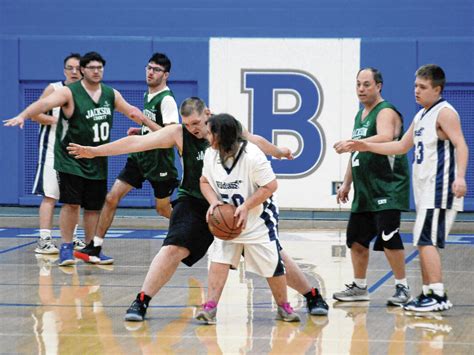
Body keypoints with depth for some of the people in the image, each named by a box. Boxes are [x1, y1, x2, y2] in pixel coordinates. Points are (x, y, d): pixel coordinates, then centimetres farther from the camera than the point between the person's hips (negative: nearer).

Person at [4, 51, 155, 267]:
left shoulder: (111, 95, 5)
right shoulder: (70, 93, -13)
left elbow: (131, 111, 21)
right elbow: (45, 103, -27)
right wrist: (23, 115, -43)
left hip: (97, 162, 5)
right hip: (71, 159, -5)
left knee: (94, 207, 9)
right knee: (71, 203, -9)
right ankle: (66, 247, 2)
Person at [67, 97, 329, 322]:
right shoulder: (178, 134, -11)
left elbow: (256, 142, 16)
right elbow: (139, 142, -18)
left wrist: (277, 151, 35)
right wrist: (96, 151, -24)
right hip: (194, 203, -1)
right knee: (173, 249, -22)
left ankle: (313, 297, 15)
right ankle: (141, 302, -15)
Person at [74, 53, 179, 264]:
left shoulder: (167, 100, -16)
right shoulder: (148, 96, 10)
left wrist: (144, 121, -26)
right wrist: (140, 131, 9)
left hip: (159, 160, -7)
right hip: (140, 156, 7)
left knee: (164, 209, 7)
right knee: (111, 198, -3)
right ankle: (94, 248, -1)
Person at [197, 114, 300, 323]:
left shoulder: (252, 155, -24)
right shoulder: (210, 154, -6)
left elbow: (270, 186, -20)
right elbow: (205, 182, 8)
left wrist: (245, 207, -24)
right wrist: (213, 202, -12)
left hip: (259, 218, -4)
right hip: (227, 219, 4)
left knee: (271, 264, 3)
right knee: (219, 258, -12)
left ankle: (283, 307, 21)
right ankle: (210, 307, -16)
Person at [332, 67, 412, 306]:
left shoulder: (386, 112, -10)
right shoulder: (360, 115, 18)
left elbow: (385, 139, -32)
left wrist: (353, 143, -44)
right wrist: (346, 183, 22)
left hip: (388, 187, -9)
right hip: (365, 190, 9)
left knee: (388, 236, -15)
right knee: (356, 238, 9)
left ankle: (402, 288, -7)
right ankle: (359, 288, 21)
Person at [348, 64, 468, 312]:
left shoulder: (444, 113, -10)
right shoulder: (421, 116, 18)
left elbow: (460, 145, -20)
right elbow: (402, 146, 27)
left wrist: (460, 177, -33)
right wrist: (367, 147, 21)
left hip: (440, 189, -9)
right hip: (425, 190, 9)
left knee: (425, 241, -13)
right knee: (424, 242, 10)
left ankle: (439, 296, -13)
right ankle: (428, 294, 16)